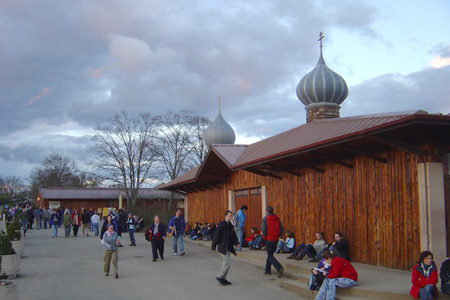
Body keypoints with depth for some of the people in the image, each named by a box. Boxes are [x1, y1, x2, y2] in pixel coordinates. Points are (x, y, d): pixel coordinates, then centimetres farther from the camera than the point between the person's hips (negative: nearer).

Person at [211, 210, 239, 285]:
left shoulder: (230, 225, 11)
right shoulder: (221, 225, -14)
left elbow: (233, 235, 17)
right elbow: (216, 235, -14)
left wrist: (236, 242, 1)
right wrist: (213, 246, -13)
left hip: (228, 247, 8)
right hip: (223, 247, -8)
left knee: (226, 262, 11)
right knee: (228, 262, -11)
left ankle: (222, 279, 18)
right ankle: (220, 277, -1)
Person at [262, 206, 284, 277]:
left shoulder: (265, 219, -10)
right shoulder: (277, 218, 5)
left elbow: (264, 229, -17)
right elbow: (281, 228, 2)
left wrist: (265, 236, -1)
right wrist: (279, 236, 11)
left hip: (269, 239, -6)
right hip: (275, 239, 6)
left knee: (270, 256, -1)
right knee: (270, 254, 19)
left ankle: (279, 268, -21)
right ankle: (267, 270, 25)